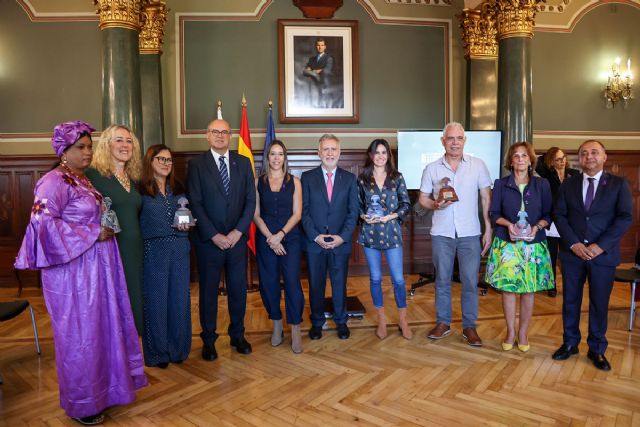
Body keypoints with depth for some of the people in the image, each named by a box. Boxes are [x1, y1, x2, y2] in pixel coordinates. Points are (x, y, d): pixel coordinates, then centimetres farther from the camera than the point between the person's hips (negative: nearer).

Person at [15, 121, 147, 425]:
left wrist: (105, 228, 6)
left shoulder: (82, 180, 13)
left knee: (102, 327, 16)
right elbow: (43, 221, -24)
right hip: (73, 271, -8)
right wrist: (93, 235, -20)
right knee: (79, 335, 4)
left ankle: (101, 387, 34)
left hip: (95, 268, 8)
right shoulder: (54, 181, -14)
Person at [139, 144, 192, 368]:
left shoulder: (177, 188, 14)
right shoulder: (141, 189, -3)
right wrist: (174, 227, -10)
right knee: (156, 300, 4)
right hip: (153, 249, -4)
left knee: (179, 298, 8)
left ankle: (178, 348, 23)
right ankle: (157, 352, 19)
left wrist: (185, 224, -1)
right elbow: (138, 223, -5)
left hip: (179, 249, 5)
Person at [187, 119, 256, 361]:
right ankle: (208, 340, 25)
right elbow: (195, 204, -7)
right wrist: (214, 235, -13)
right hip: (208, 241, -2)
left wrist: (238, 231, -8)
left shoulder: (243, 163, 6)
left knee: (238, 290, 11)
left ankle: (238, 335, 29)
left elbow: (251, 200, 2)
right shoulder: (196, 164, -2)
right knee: (208, 291, 9)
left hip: (237, 238, 2)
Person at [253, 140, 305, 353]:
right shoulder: (258, 182, 4)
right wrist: (270, 237, -11)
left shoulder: (294, 181, 3)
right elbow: (256, 214, 0)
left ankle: (295, 330, 6)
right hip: (265, 238, 1)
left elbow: (297, 213, -2)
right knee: (269, 282, 6)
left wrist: (280, 235, -13)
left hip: (289, 237, -1)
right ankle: (277, 326, 24)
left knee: (292, 282, -5)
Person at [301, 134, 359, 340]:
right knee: (315, 285, 10)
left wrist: (342, 237, -9)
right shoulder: (307, 177, 2)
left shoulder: (349, 178, 5)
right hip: (314, 242, 0)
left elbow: (353, 211, 2)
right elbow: (303, 211, -1)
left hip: (341, 242, 1)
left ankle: (341, 322, 29)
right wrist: (315, 236, -11)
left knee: (340, 284, 11)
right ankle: (317, 322, 27)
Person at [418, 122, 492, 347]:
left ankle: (469, 326, 18)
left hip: (470, 233, -1)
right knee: (442, 279, 10)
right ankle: (443, 322, 25)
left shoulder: (478, 165, 1)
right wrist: (435, 204, -15)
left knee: (470, 281, 3)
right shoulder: (431, 168, 3)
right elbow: (423, 198, 7)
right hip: (441, 233, 1)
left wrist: (488, 229, -2)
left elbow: (486, 198, 3)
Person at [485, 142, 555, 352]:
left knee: (529, 290, 5)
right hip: (506, 244, 0)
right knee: (507, 288, 2)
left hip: (534, 244, 1)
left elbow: (548, 214, 5)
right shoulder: (501, 184, 2)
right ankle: (510, 332, 19)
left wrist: (537, 227, -14)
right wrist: (508, 224, -15)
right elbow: (494, 213, 3)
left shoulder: (542, 184, 4)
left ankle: (523, 333, 22)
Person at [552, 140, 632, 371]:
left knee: (599, 303, 7)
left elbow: (625, 218, -6)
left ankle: (597, 350, 23)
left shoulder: (619, 184, 2)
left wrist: (600, 246, -15)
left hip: (603, 254, -1)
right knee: (570, 300, 10)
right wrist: (574, 243, -11)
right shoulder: (568, 184, 7)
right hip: (572, 252, 2)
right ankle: (570, 343, 25)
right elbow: (559, 214, 2)